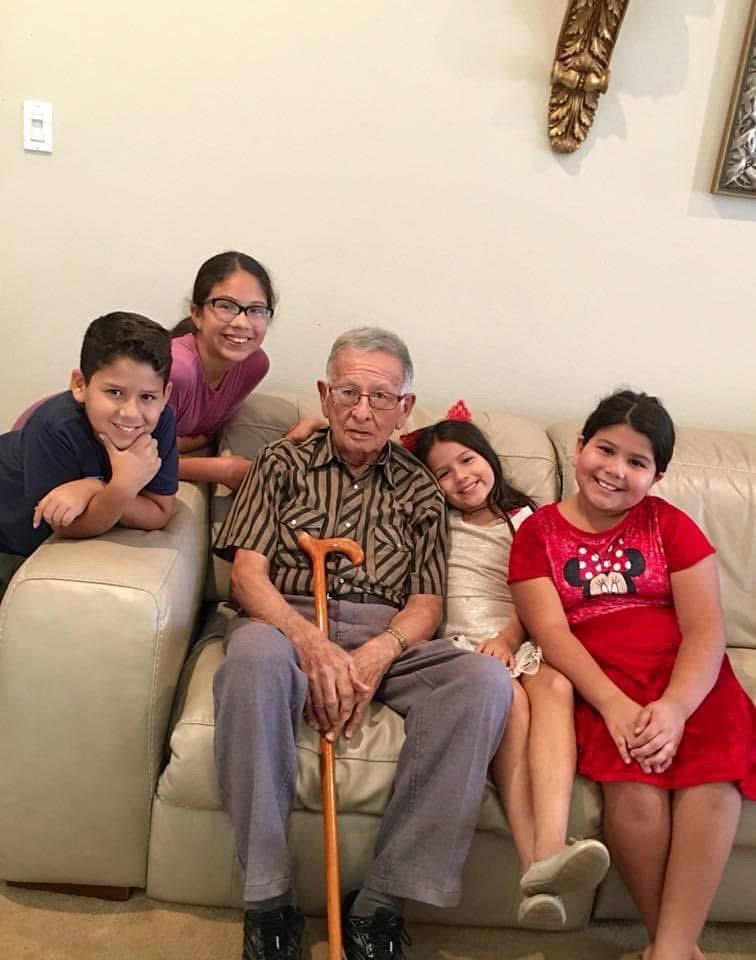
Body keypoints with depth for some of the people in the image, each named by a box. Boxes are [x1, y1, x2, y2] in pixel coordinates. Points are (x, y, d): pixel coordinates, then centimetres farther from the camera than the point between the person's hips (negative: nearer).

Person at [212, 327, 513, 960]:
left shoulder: (421, 491, 19)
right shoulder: (282, 463, 14)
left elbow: (426, 604, 9)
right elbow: (247, 573, 1)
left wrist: (378, 654, -15)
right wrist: (312, 642, -19)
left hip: (388, 641, 2)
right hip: (288, 623, -2)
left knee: (486, 680, -28)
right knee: (254, 655, -39)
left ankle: (382, 901, -22)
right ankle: (269, 899, -24)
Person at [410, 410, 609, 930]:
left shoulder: (524, 520, 21)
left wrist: (507, 638, -12)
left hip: (521, 639, 1)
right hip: (460, 642, -1)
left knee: (554, 684, -34)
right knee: (508, 696, -34)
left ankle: (549, 852, -51)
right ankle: (536, 870, -42)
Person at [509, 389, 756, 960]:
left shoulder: (670, 525, 10)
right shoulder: (539, 532, 8)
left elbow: (705, 629, 0)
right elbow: (550, 630, -4)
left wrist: (675, 709, -19)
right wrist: (613, 704, -20)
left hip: (688, 681, 2)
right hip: (602, 684, -1)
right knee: (634, 789, -28)